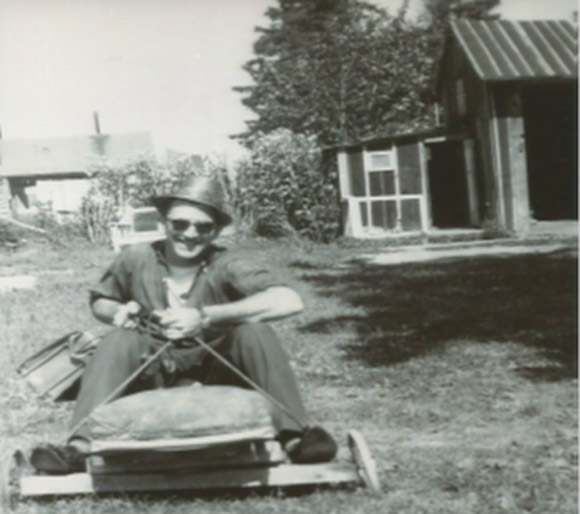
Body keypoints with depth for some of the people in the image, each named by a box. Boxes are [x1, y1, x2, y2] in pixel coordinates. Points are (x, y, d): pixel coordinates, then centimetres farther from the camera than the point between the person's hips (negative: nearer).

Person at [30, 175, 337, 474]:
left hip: (214, 375, -2)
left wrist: (205, 316, -34)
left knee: (253, 331, -25)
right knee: (120, 339, -24)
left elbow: (289, 301, -31)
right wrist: (118, 311, -14)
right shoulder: (137, 259, -8)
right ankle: (82, 446, -29)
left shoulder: (225, 266, -15)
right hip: (154, 378, 2)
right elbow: (99, 302, 12)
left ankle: (293, 435, -27)